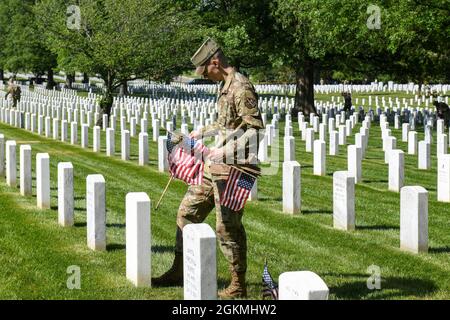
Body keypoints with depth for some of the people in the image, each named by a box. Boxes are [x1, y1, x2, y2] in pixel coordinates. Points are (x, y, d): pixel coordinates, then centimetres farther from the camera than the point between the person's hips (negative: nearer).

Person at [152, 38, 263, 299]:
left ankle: (239, 286, 7)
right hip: (213, 167, 10)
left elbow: (255, 129, -24)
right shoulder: (226, 86, 14)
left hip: (233, 169, -10)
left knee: (228, 226, -5)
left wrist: (226, 152, -27)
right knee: (188, 212, 15)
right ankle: (179, 272, 27)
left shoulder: (242, 88, -17)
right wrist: (202, 133, 24)